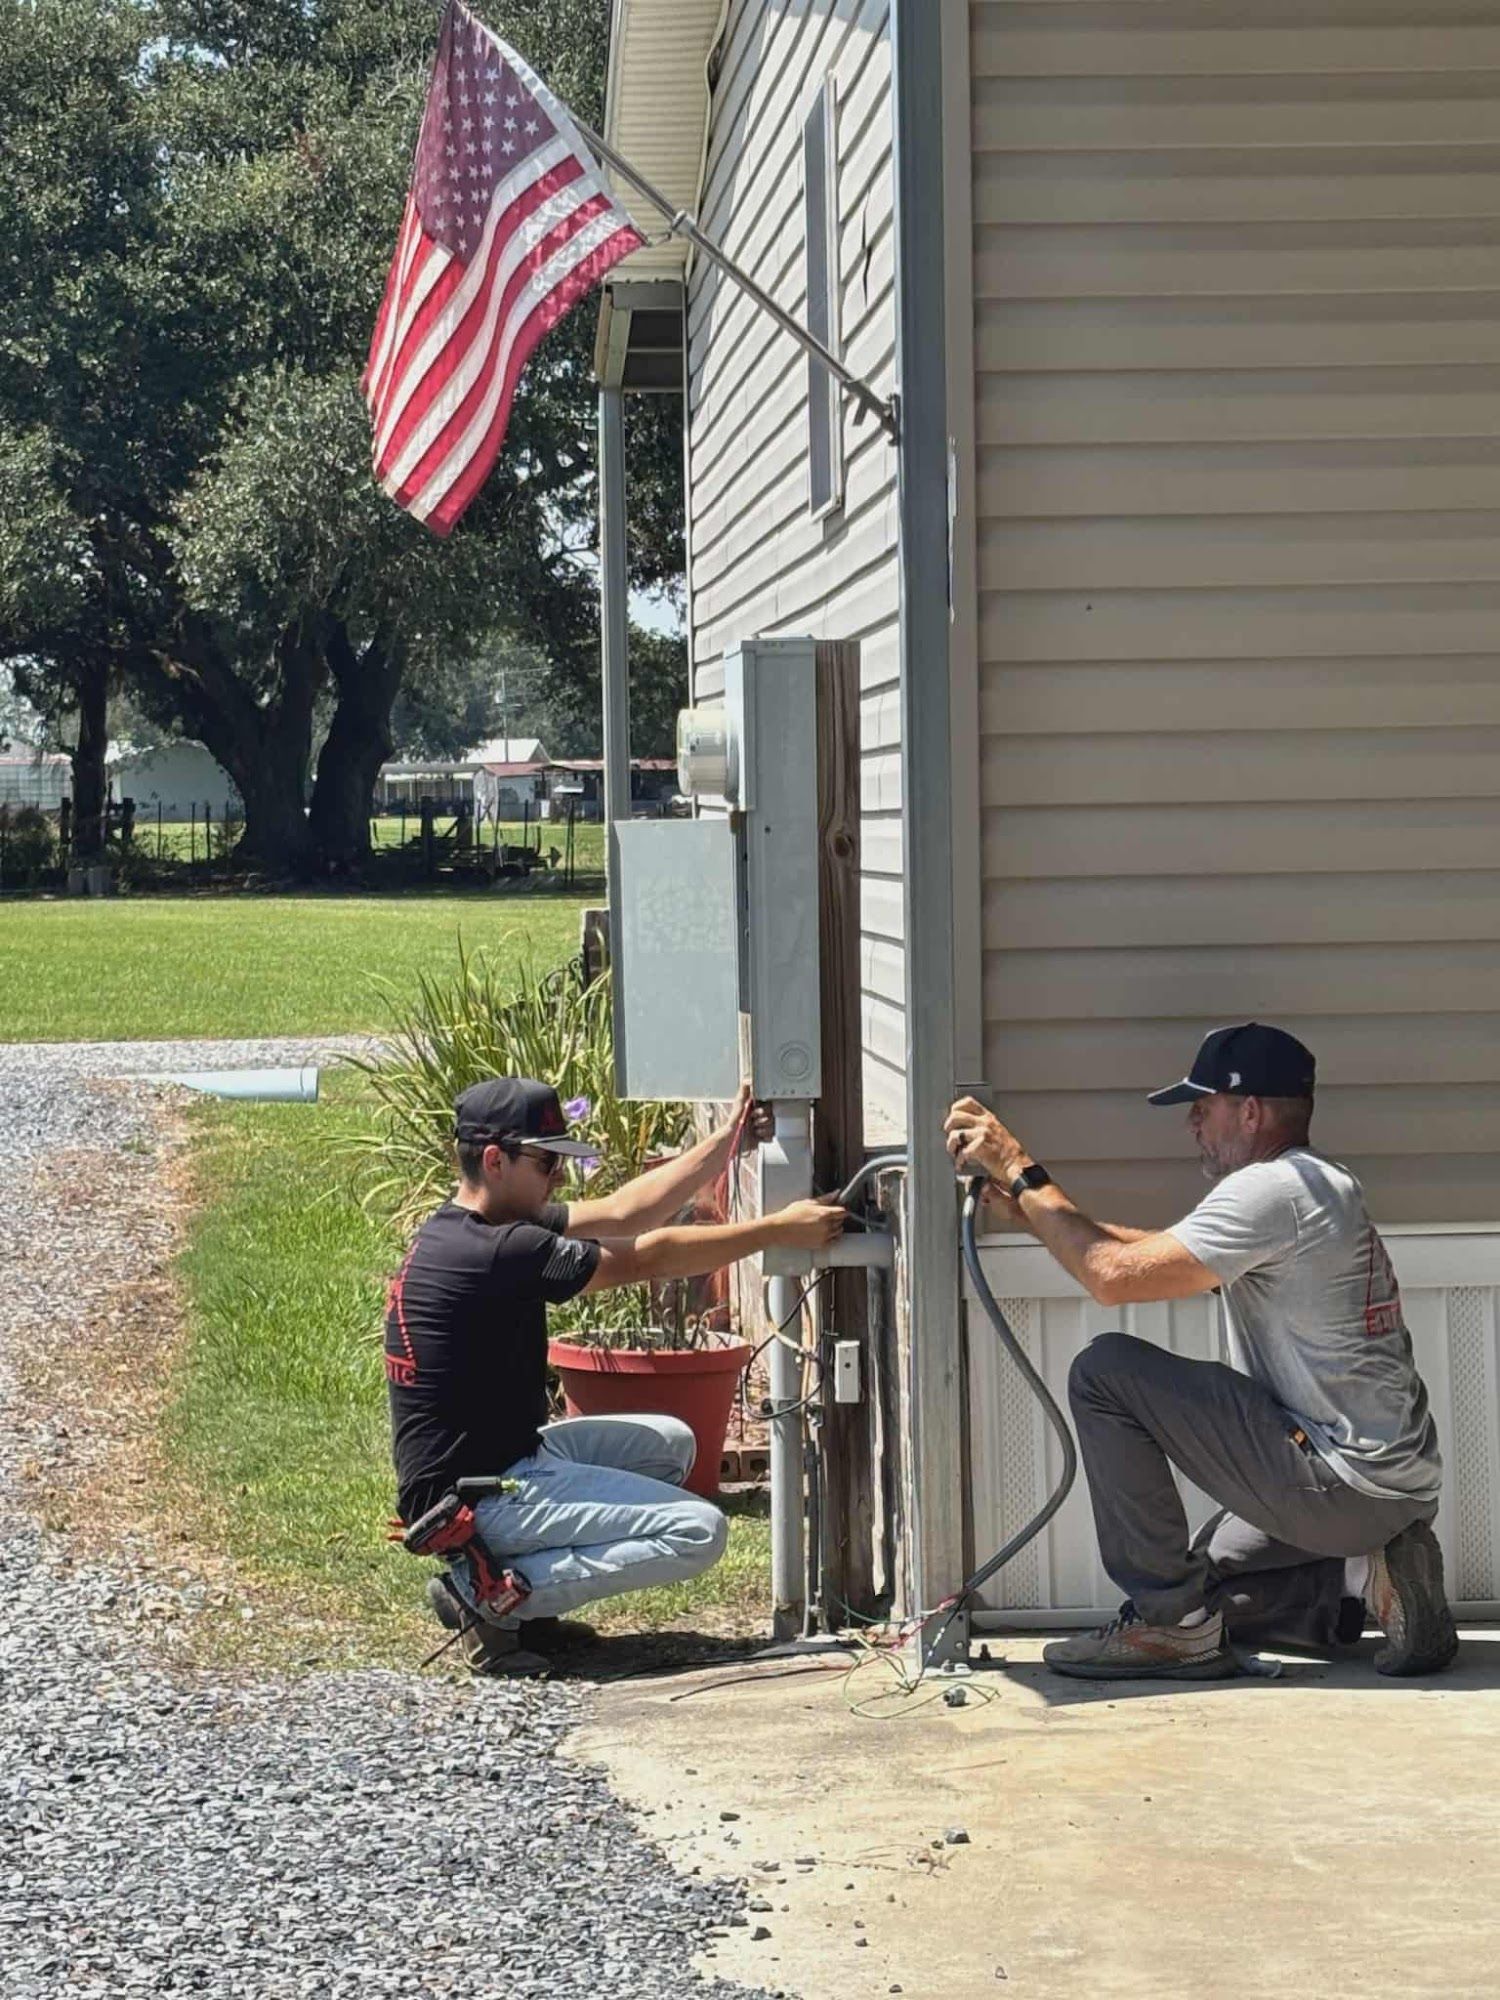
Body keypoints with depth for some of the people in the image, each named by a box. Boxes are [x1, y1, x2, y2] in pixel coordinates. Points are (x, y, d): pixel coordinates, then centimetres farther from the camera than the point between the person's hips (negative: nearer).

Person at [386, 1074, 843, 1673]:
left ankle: (496, 1576, 10)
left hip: (498, 1460, 11)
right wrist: (781, 1229, -10)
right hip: (477, 1498, -11)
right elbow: (649, 1258, -17)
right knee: (699, 1532, -12)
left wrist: (726, 1143, 8)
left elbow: (621, 1215, 10)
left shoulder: (465, 1227, 8)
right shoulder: (498, 1253, -22)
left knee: (668, 1443, 21)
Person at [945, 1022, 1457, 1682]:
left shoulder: (1274, 1190, -17)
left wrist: (1021, 1172, -9)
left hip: (1345, 1480, -11)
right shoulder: (1315, 1185, 16)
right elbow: (1161, 1252, 20)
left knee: (1106, 1372, -11)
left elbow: (1116, 1275, -19)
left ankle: (1171, 1622, -7)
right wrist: (1030, 1205, 17)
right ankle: (1362, 1576, 8)